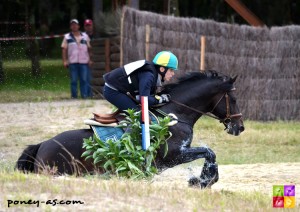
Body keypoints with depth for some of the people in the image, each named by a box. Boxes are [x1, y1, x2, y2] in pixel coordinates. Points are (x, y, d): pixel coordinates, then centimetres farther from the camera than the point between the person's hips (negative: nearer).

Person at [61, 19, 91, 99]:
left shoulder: (85, 36, 14)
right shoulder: (67, 37, 9)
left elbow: (89, 48, 16)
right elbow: (64, 49, 6)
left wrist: (89, 59, 9)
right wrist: (65, 61, -2)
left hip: (84, 62, 1)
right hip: (72, 62, -1)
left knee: (84, 80, -2)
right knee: (73, 80, -1)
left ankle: (84, 95, 1)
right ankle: (74, 96, 4)